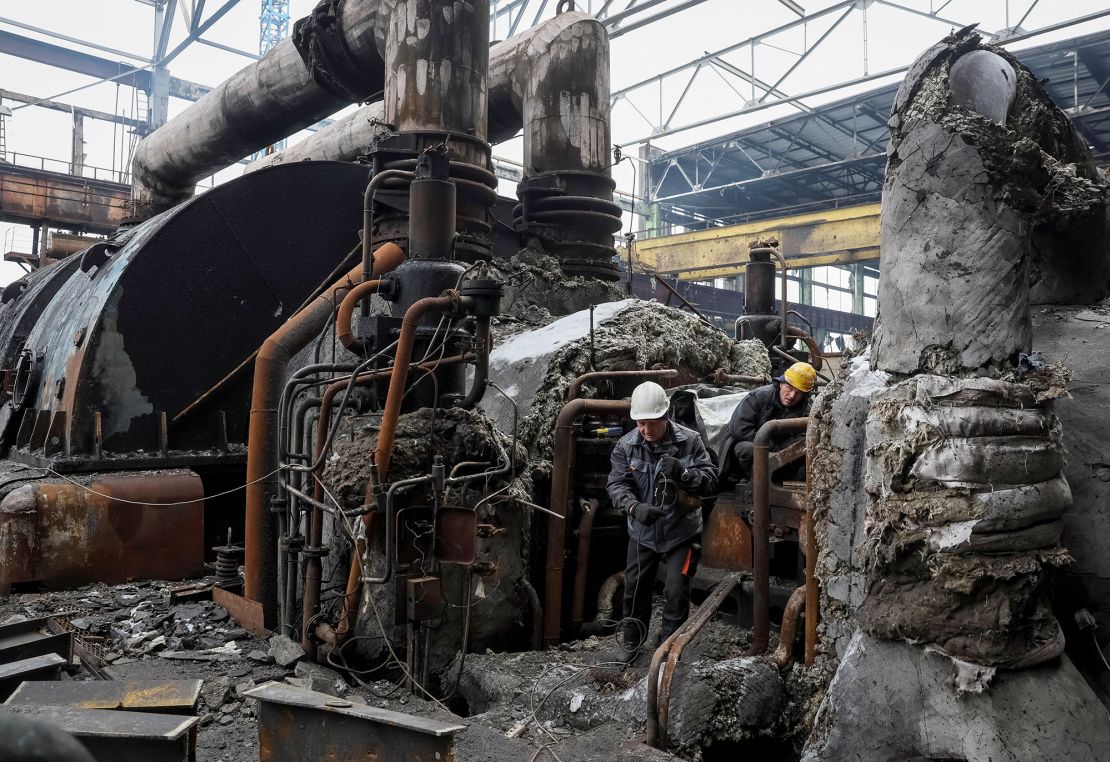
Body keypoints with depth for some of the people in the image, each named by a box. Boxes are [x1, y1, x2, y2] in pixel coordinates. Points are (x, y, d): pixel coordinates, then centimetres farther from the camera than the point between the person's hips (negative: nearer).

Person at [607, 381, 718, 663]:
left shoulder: (689, 441, -15)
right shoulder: (626, 445, -11)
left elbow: (711, 481, -14)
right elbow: (616, 484, -15)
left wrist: (682, 472, -34)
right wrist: (635, 507, -35)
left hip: (681, 531, -2)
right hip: (642, 532, 3)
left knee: (676, 592, -2)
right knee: (635, 588, 16)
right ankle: (632, 640, 41)